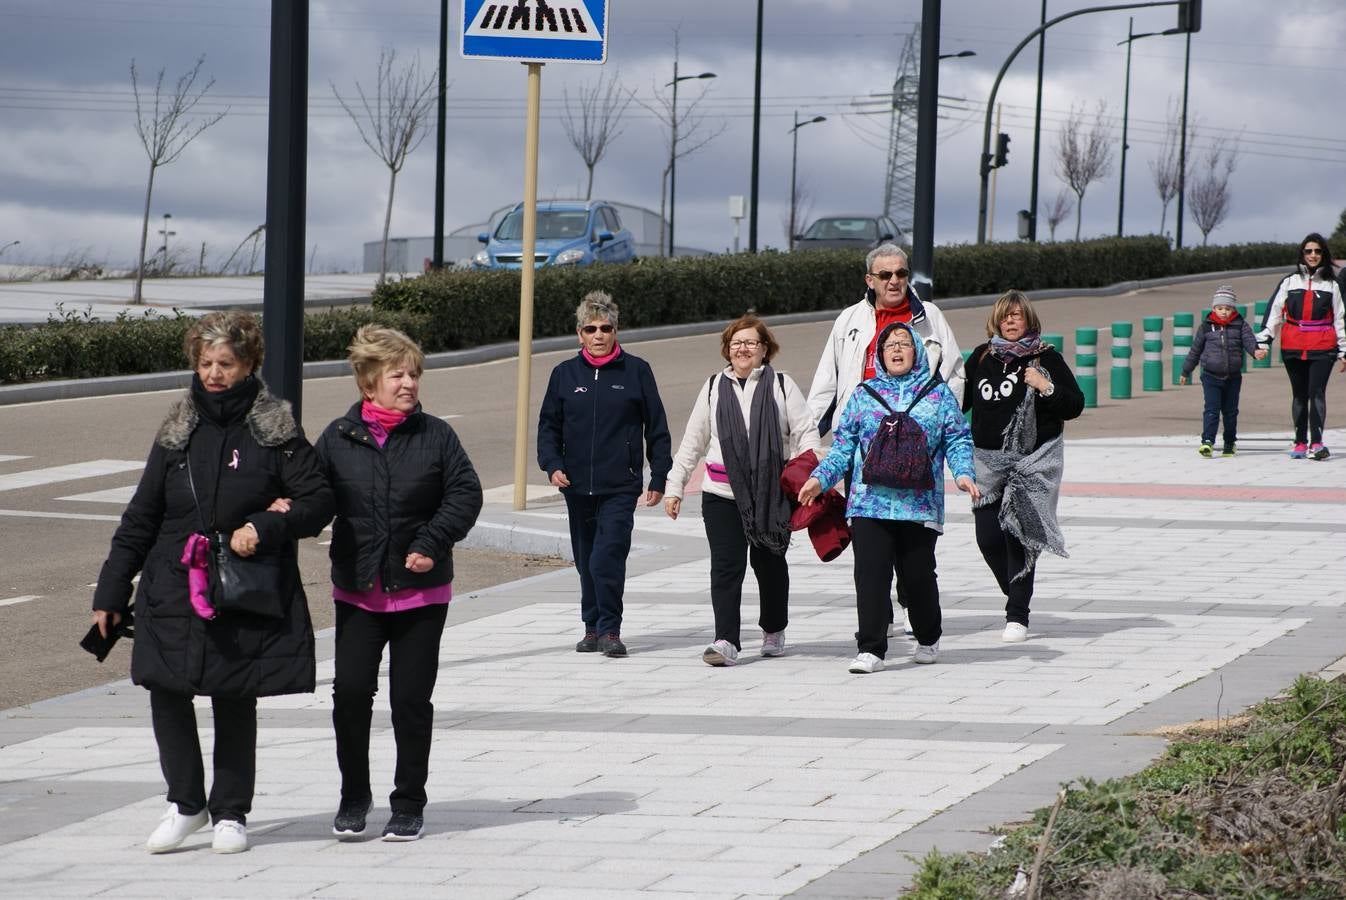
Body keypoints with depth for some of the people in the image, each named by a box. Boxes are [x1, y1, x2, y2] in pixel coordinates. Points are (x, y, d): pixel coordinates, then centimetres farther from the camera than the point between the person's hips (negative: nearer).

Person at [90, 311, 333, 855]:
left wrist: (265, 528, -17)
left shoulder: (274, 431, -2)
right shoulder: (179, 432, 8)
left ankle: (230, 813, 19)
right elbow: (141, 517, 12)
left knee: (235, 701, 5)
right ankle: (186, 803, 14)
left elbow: (319, 501, -1)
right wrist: (111, 592, 10)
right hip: (174, 588, 3)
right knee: (165, 691, -4)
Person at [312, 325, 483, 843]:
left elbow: (465, 494, -4)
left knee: (411, 698, 3)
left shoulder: (435, 436, -2)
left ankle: (409, 804, 16)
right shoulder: (338, 439, 0)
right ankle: (354, 795, 15)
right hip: (357, 590, 1)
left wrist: (430, 543, -14)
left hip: (421, 591, -1)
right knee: (350, 691, -5)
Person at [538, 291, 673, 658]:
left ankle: (609, 630, -7)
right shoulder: (565, 374, 7)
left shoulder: (635, 371, 1)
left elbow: (657, 428, 6)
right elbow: (548, 425, 13)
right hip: (577, 485, 3)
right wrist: (552, 464, -4)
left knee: (608, 558, -14)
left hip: (620, 486, -3)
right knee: (586, 561, 10)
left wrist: (659, 477, 5)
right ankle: (593, 628, 22)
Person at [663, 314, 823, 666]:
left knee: (769, 563, 12)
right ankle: (726, 641, -14)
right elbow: (692, 441, 14)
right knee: (726, 565, -10)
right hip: (722, 493, 1)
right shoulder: (714, 388, 11)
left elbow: (805, 432, 1)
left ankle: (774, 630, 32)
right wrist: (674, 486, 10)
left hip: (771, 492, -1)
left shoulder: (781, 385, 4)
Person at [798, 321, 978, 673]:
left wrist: (963, 473, -8)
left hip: (919, 503, -1)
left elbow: (958, 440, 8)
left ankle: (928, 639, 27)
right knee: (870, 575, -7)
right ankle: (870, 649, -5)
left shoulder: (938, 394, 9)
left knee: (918, 575, 4)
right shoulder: (864, 395, 13)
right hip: (869, 502, 1)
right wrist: (820, 478, 2)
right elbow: (843, 446, 13)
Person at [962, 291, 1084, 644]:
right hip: (988, 460, 4)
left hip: (1032, 461, -4)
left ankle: (1017, 616, -7)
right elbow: (959, 401, 20)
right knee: (988, 536, -2)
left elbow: (1075, 406, 0)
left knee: (1018, 534, -11)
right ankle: (1019, 598, 23)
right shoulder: (981, 357, 10)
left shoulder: (1046, 358, 0)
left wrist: (1045, 388, -14)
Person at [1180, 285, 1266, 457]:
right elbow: (1195, 350, 10)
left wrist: (1256, 350, -36)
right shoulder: (1206, 327, 2)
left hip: (1233, 377, 1)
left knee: (1230, 411, 11)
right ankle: (1207, 441, -18)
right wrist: (1186, 372, 16)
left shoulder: (1240, 325, 2)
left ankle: (1230, 443, 23)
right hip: (1211, 376, -1)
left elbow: (1248, 339, -13)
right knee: (1211, 409, -12)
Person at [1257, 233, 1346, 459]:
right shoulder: (1290, 282, 10)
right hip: (1294, 348, 2)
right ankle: (1300, 443, 13)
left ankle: (1316, 443, -20)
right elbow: (1274, 312, 7)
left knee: (1317, 392, -14)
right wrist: (1263, 341, -1)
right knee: (1299, 395, 8)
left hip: (1322, 348, -2)